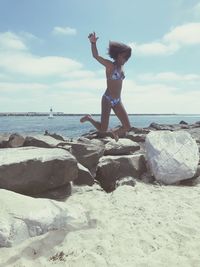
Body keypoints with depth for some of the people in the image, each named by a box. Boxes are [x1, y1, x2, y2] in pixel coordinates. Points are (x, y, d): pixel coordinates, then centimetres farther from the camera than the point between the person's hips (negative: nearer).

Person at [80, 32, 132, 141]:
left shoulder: (121, 67, 12)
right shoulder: (110, 65, -8)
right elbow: (96, 56, -21)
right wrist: (93, 43, -38)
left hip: (118, 101, 7)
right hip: (107, 100, -7)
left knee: (127, 127, 1)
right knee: (103, 129, -6)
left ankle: (114, 133, 32)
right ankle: (89, 118, 22)